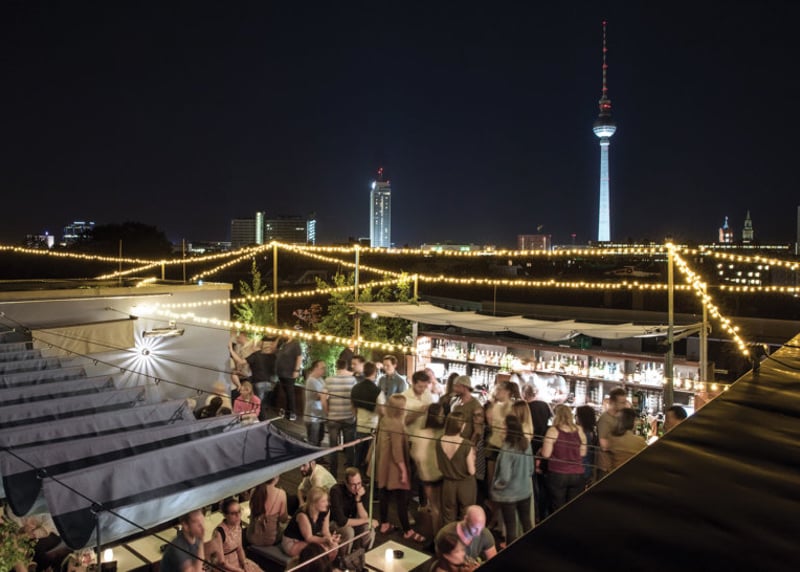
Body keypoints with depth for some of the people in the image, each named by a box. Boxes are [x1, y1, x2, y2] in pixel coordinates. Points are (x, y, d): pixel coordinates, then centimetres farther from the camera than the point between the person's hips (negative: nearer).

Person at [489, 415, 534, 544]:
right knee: (527, 522, 21)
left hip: (509, 494, -6)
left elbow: (504, 477, -22)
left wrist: (495, 487, -5)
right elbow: (531, 468, 6)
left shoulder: (507, 448, -26)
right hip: (525, 490, 6)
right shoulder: (527, 443, -6)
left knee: (511, 526, 10)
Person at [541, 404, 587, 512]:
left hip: (557, 475, -3)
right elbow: (583, 453, 8)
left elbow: (546, 454, -11)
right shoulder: (579, 430, 0)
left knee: (558, 510, 7)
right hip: (577, 475, 3)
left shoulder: (553, 431, -11)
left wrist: (541, 449, 8)